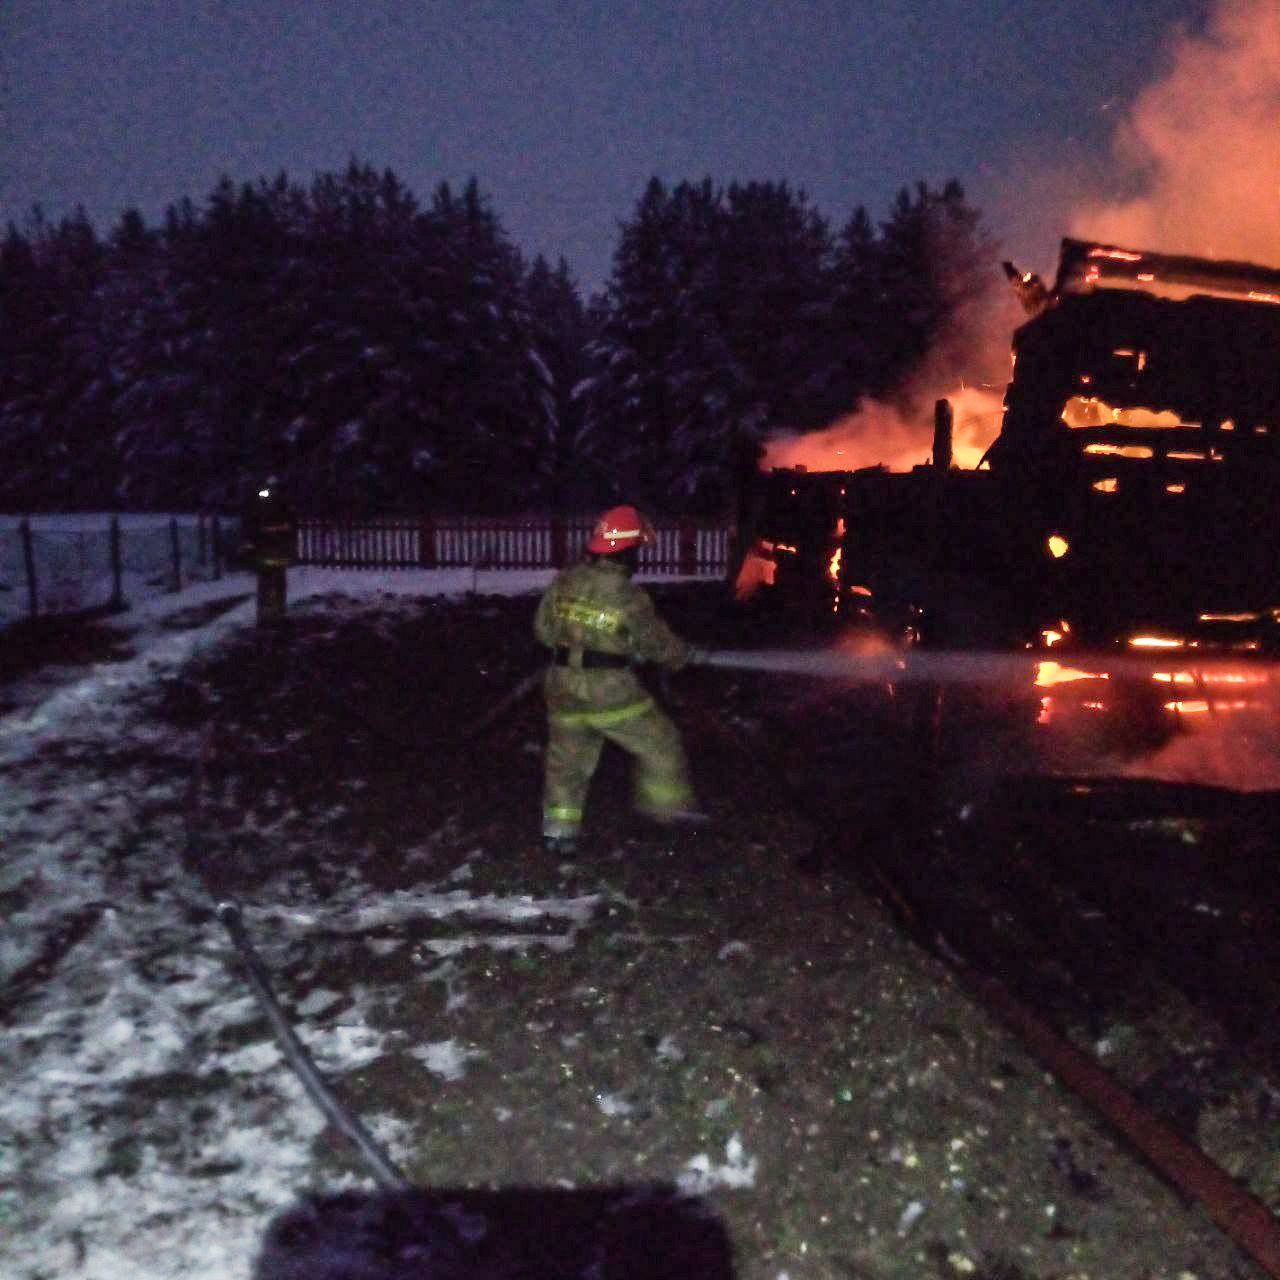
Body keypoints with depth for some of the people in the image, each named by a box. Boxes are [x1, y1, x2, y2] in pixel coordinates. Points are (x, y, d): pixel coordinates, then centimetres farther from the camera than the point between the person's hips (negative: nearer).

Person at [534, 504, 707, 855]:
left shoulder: (564, 582, -2)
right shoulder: (629, 597, -16)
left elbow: (543, 628, 8)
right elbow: (659, 643, -3)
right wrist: (686, 655, 17)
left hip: (564, 687, 5)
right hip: (611, 692, -5)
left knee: (567, 758, 16)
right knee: (660, 743, 14)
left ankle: (559, 829, 17)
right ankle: (669, 805, 25)